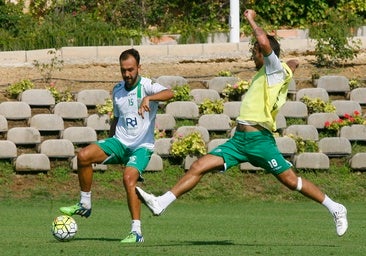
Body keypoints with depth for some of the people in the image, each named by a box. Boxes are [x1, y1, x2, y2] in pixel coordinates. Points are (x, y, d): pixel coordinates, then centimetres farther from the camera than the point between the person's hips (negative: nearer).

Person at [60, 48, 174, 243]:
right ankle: (85, 205, -3)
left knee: (129, 178, -29)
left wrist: (148, 98, -47)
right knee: (83, 156, -17)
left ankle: (136, 232, -23)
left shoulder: (146, 86, -9)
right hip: (119, 142, 5)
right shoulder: (117, 90, 10)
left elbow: (169, 93, -30)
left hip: (142, 146, -5)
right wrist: (109, 146, 24)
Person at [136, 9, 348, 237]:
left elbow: (265, 42, -21)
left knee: (291, 180, -6)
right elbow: (293, 63, 40)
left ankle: (335, 209, 8)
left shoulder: (276, 70, -4)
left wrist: (252, 20, -7)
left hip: (260, 140, -8)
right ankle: (160, 203, -8)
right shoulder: (263, 74, 21)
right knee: (199, 167, -3)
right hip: (239, 139, 8)